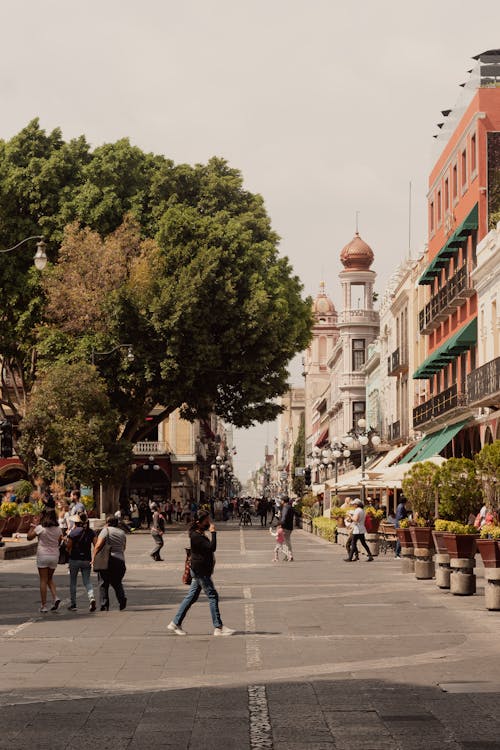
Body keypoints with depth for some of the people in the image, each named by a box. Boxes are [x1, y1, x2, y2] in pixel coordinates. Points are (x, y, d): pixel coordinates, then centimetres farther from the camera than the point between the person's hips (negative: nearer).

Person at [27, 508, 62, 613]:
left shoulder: (40, 528, -12)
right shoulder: (58, 529, 1)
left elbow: (29, 537, -3)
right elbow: (59, 542, 9)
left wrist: (32, 527, 8)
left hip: (43, 555, -4)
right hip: (54, 555, 4)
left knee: (43, 581, 1)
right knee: (50, 579, 18)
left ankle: (44, 606, 1)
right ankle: (55, 597, -4)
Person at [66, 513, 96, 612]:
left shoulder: (73, 532, -8)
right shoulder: (91, 532, 2)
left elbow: (68, 547, -6)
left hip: (75, 559, -3)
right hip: (87, 560, 3)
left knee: (73, 582, 10)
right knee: (87, 581, 5)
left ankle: (73, 604, 14)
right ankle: (91, 597, -22)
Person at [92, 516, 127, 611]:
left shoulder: (106, 530, -2)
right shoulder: (122, 533, 14)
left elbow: (98, 545, -12)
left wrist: (93, 558, -9)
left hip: (107, 560, -4)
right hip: (120, 560, 4)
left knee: (103, 583, 4)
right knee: (117, 582, 17)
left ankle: (104, 605, -2)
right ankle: (122, 598, -7)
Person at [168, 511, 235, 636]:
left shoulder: (200, 534, 13)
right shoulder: (196, 536, -19)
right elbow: (212, 547, -28)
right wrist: (213, 532, -23)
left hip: (201, 570, 10)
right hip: (200, 571, -10)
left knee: (191, 597, 12)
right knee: (213, 596, -6)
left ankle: (175, 623, 16)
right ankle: (218, 627, -3)